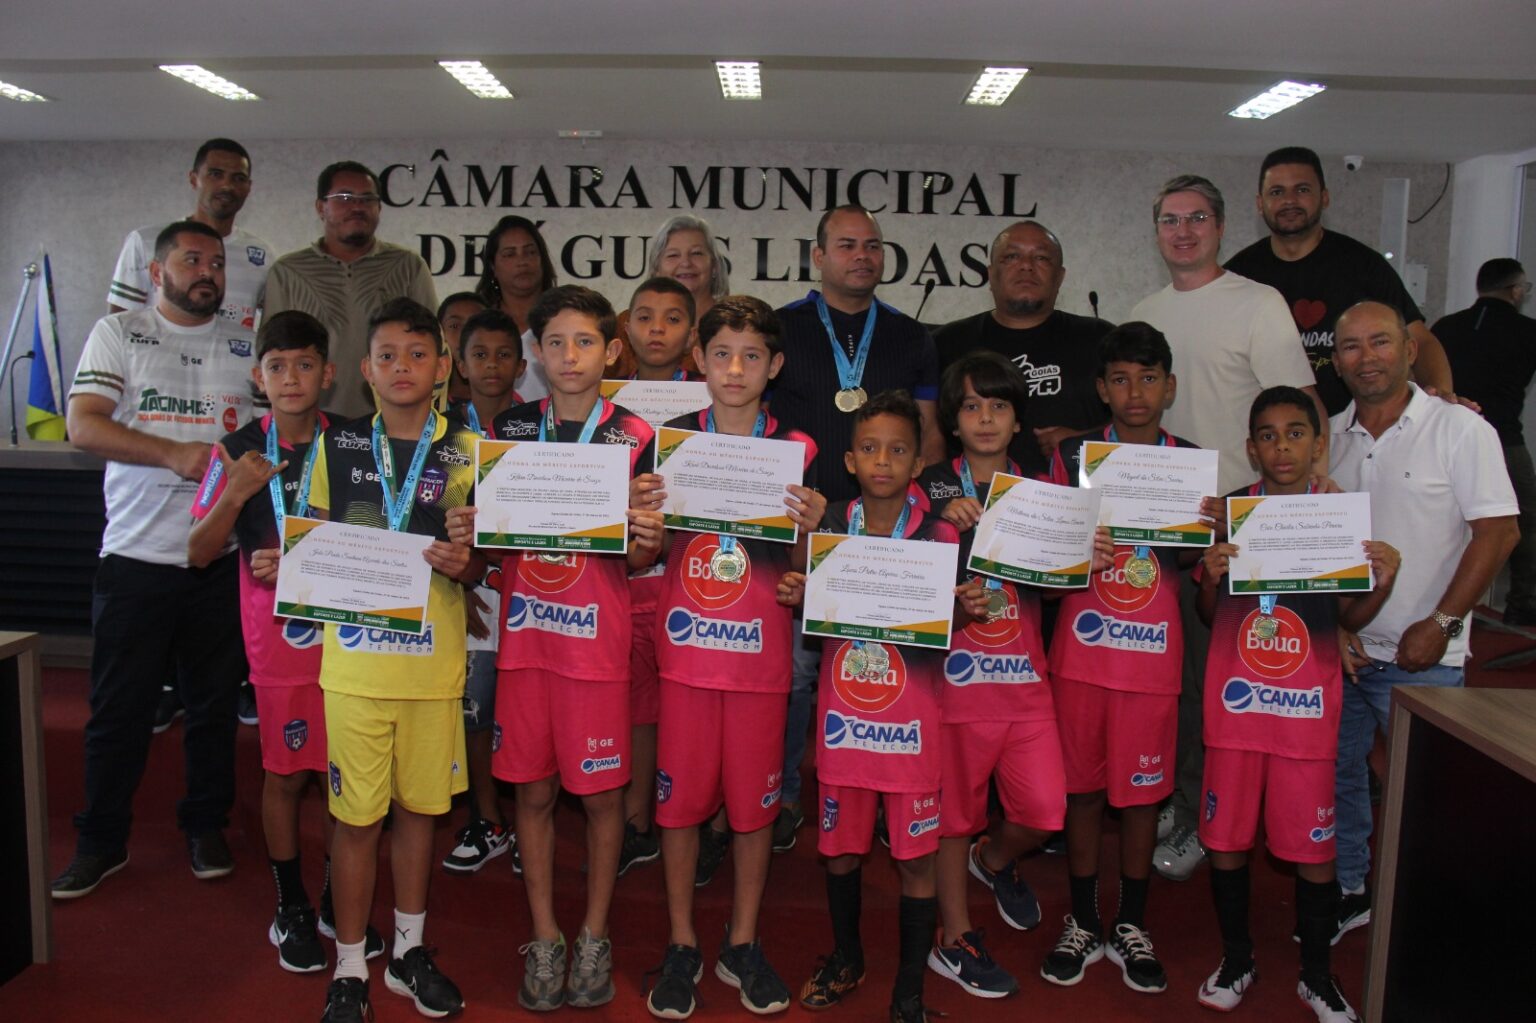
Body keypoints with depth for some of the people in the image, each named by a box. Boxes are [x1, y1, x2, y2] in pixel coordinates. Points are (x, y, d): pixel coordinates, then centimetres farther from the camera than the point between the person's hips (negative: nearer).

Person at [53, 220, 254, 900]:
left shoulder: (248, 346, 11)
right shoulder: (118, 334, 5)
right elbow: (84, 425, -6)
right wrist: (176, 454, -18)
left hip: (225, 557, 2)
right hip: (137, 556, -1)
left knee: (215, 703, 11)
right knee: (119, 708, 5)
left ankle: (206, 825, 27)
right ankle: (101, 842, 20)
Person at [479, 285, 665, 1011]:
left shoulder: (633, 437, -2)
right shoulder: (511, 428, 5)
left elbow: (636, 558, 0)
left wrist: (647, 541, -21)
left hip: (597, 640, -2)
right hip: (524, 634, 2)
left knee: (601, 791, 7)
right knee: (533, 791, 10)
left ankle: (594, 937, 26)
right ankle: (544, 938, 26)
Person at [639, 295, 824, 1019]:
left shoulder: (797, 451, 1)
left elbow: (798, 575, 1)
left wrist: (809, 529, -18)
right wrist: (645, 513, -15)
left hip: (761, 653, 0)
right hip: (686, 649, 0)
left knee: (755, 801, 9)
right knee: (680, 799, 8)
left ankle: (742, 944, 29)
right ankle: (682, 945, 26)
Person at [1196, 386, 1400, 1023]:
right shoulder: (1227, 512, 0)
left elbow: (1348, 618, 5)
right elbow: (1209, 617, 3)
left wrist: (1382, 584, -13)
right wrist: (1211, 577, -17)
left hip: (1308, 706, 0)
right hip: (1235, 702, 0)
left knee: (1313, 844, 6)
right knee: (1225, 836, 8)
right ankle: (1236, 960, 28)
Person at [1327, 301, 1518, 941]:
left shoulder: (1460, 429, -5)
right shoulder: (1328, 438, 8)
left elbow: (1498, 531, -8)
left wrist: (1440, 625, -13)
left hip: (1421, 655, -4)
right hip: (1335, 648, 5)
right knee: (1334, 775, 13)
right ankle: (1345, 893, 29)